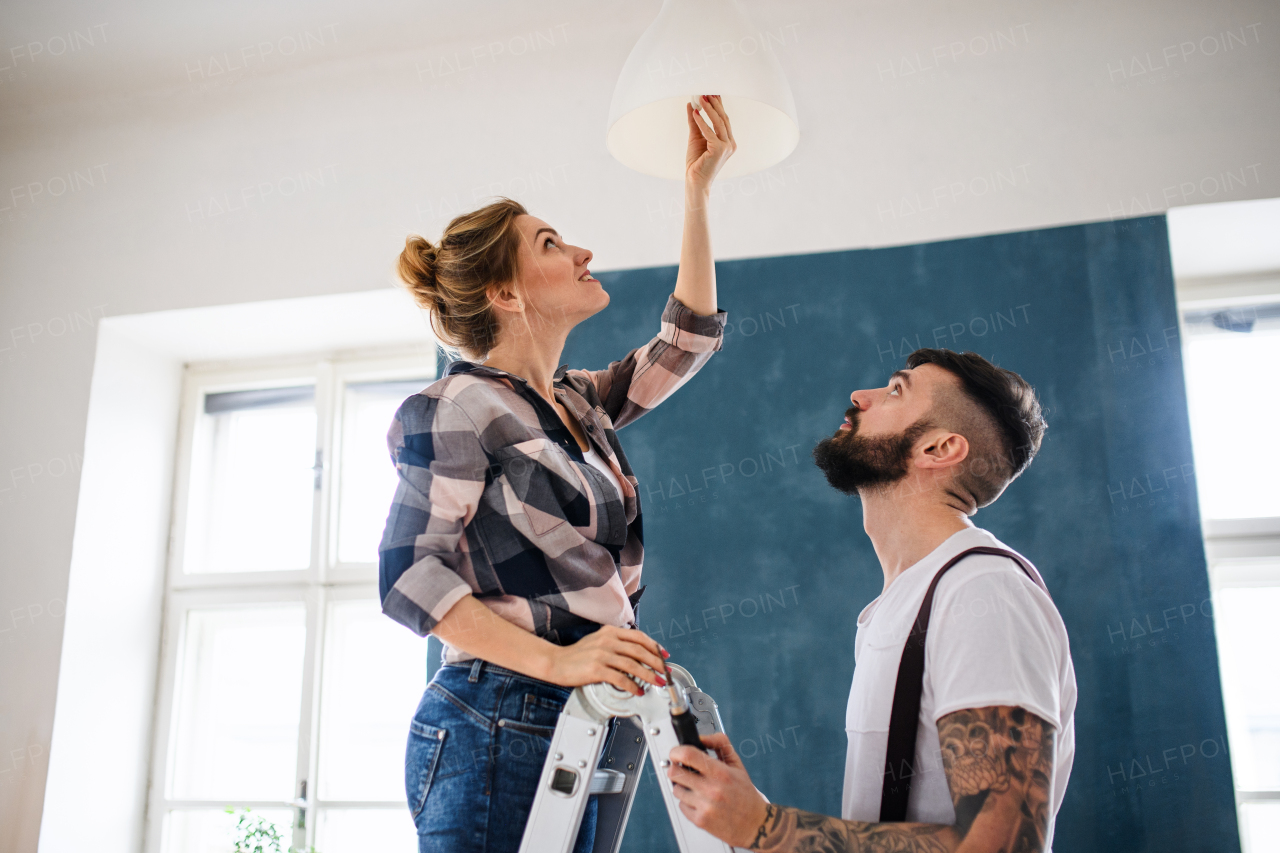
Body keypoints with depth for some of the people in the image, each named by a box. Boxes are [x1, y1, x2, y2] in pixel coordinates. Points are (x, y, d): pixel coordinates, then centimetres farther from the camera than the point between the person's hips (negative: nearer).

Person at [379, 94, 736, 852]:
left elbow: (688, 340, 22)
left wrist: (698, 191, 21)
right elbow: (409, 575, -15)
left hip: (569, 731, 8)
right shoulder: (462, 408, -9)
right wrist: (554, 659, -24)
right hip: (493, 729, -8)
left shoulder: (579, 405, 14)